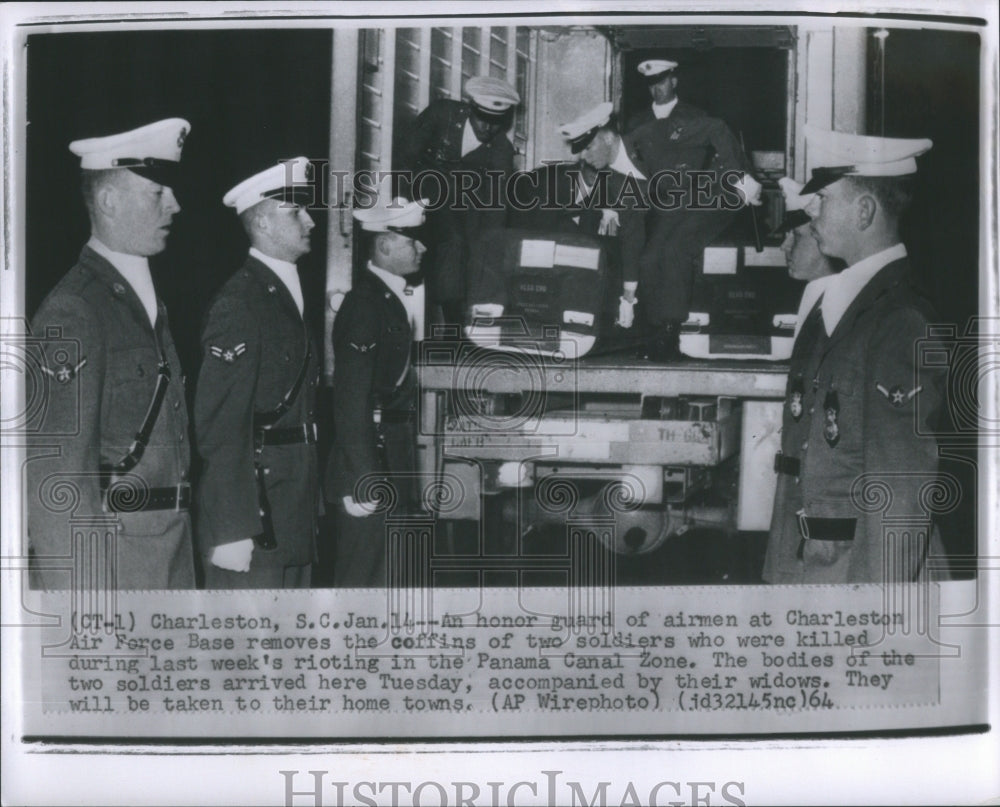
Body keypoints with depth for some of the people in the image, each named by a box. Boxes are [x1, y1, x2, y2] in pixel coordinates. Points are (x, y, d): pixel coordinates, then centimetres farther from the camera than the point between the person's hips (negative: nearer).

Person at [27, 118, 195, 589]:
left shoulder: (147, 298, 17)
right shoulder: (72, 312, -12)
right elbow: (58, 471, -16)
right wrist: (80, 595, -19)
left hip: (170, 551, 8)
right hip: (108, 554, -8)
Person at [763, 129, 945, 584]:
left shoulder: (902, 324, -15)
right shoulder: (829, 304, 12)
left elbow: (901, 493, -18)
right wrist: (778, 564, 14)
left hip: (848, 571, -8)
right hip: (794, 565, 8)